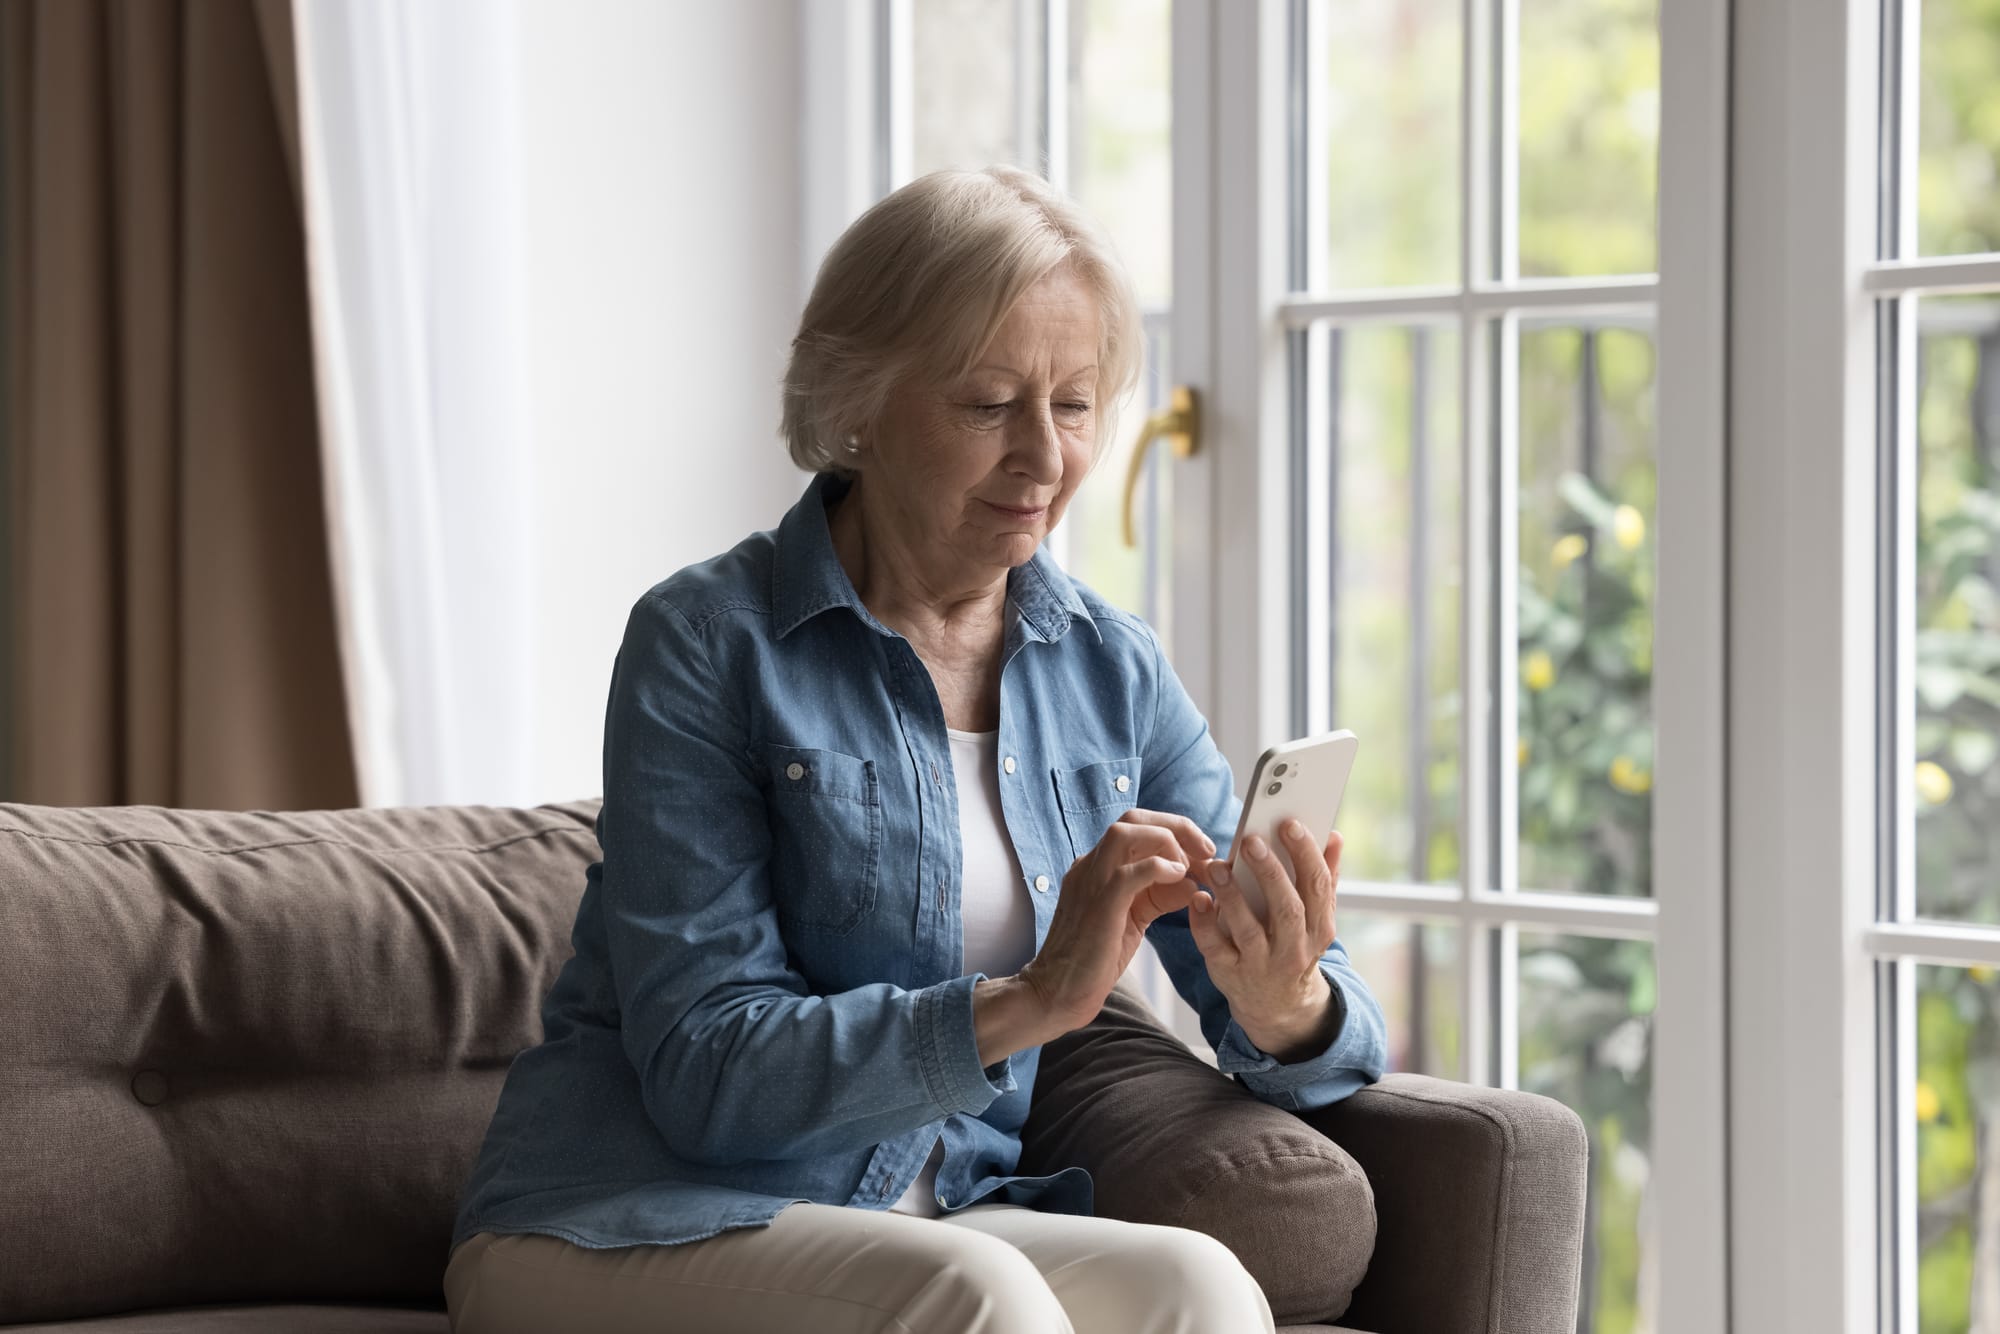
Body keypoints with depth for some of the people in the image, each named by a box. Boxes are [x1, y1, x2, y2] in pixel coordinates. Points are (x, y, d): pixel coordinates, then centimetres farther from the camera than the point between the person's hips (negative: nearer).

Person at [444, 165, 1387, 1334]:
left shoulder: (1114, 670, 7)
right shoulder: (707, 642, -8)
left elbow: (1333, 1031, 5)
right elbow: (702, 1073, -15)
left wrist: (1288, 1010, -20)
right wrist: (1029, 1001, -26)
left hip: (939, 1222, 5)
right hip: (636, 1225, -4)